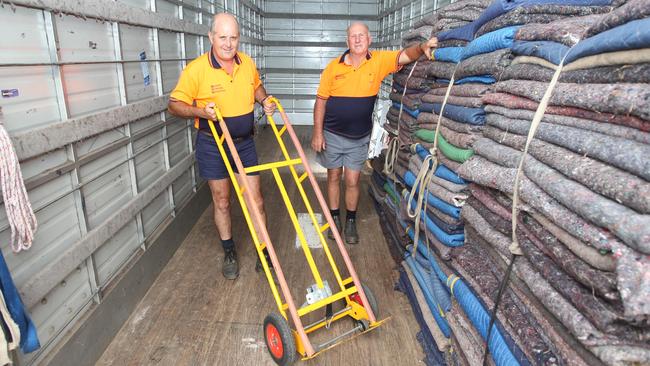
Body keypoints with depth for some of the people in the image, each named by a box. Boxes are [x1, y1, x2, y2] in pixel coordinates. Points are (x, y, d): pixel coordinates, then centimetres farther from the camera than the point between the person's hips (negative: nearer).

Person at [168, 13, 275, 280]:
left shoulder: (247, 63, -2)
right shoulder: (196, 69, -14)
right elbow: (175, 105, -8)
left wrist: (265, 100, -2)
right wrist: (200, 111, -27)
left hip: (244, 142, 3)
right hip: (213, 145, -3)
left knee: (255, 200, 4)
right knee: (221, 202, 10)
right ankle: (229, 253, 29)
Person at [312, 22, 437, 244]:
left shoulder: (379, 61, -5)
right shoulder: (334, 67, -7)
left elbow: (405, 55, -15)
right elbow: (321, 101, -5)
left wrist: (422, 47, -37)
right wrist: (317, 133, -8)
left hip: (359, 138, 0)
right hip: (332, 135, 0)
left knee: (352, 181, 7)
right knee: (333, 177, 12)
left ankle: (351, 221, 27)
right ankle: (334, 218, 30)